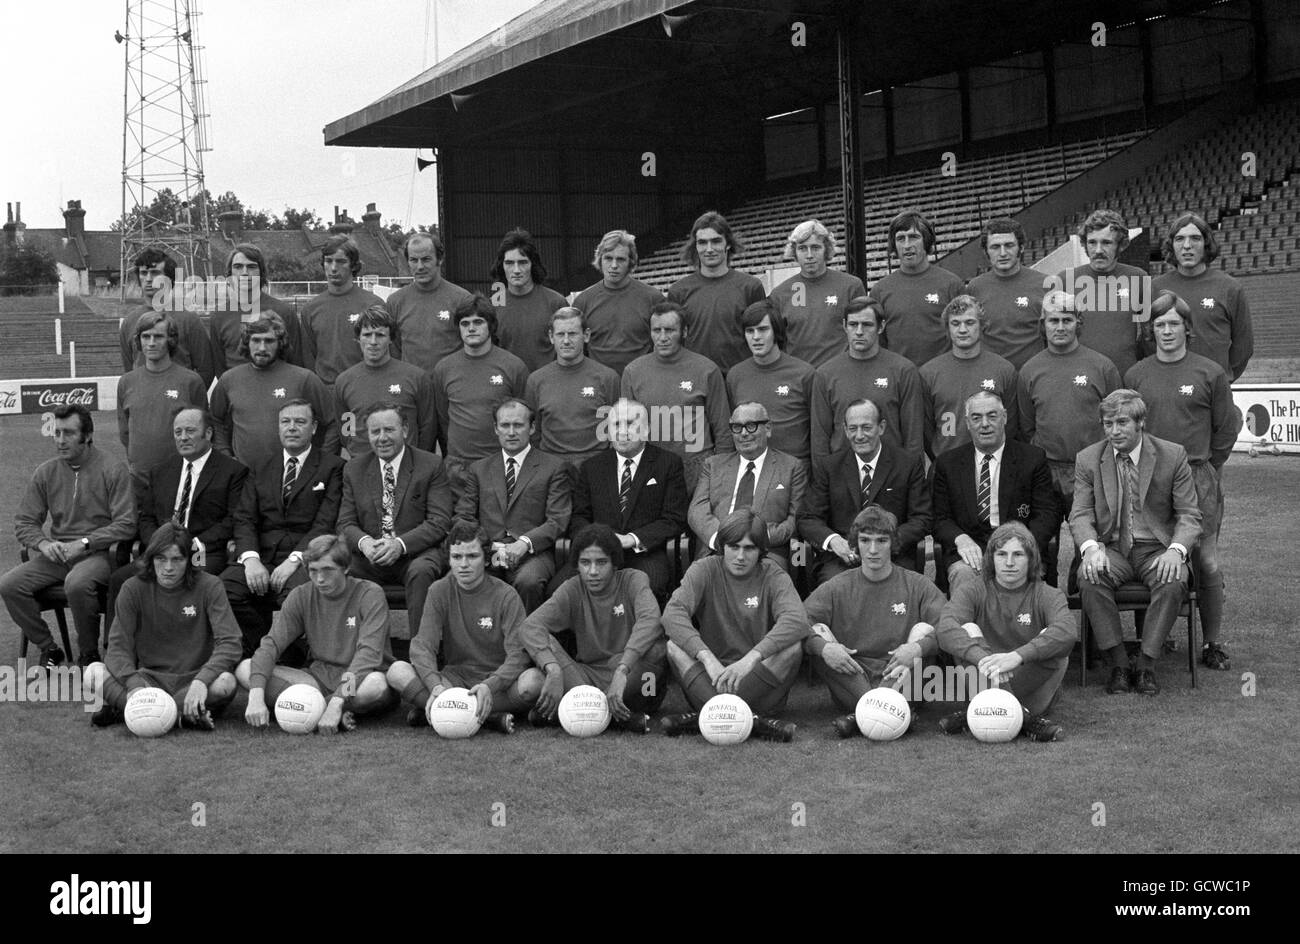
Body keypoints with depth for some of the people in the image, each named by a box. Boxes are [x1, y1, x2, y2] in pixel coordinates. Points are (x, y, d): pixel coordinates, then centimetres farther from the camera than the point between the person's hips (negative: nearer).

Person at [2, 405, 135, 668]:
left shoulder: (113, 470, -3)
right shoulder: (45, 472, 11)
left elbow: (126, 524, -10)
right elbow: (23, 522, 13)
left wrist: (84, 543, -17)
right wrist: (43, 543, -9)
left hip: (99, 553, -5)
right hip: (56, 554, 5)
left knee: (77, 584, -37)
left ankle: (89, 654, -12)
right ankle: (48, 649, -1)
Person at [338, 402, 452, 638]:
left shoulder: (431, 465, 1)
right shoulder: (354, 469, 12)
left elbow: (439, 521, -6)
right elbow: (345, 523, 8)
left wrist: (400, 544, -21)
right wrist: (363, 542, -16)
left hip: (416, 552, -2)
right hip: (369, 556, 3)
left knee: (421, 571, -37)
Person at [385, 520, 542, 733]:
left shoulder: (506, 595, -4)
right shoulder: (440, 592, 3)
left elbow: (518, 654, -15)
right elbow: (422, 646, -8)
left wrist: (490, 686, -35)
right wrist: (435, 685, -29)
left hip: (497, 678, -2)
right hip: (454, 678, 2)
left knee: (533, 680, -35)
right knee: (397, 671, -24)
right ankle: (491, 717, -30)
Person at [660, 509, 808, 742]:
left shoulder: (773, 576, -1)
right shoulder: (705, 570, 0)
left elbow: (797, 621, -22)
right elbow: (673, 612, -18)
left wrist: (751, 658, -36)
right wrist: (708, 658, -33)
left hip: (760, 681, 0)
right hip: (710, 679, 1)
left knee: (792, 646, -26)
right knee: (674, 645, -24)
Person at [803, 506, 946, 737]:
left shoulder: (917, 585, 4)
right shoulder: (837, 588, 6)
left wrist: (917, 648, -26)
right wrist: (823, 647, -27)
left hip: (900, 681, -1)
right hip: (852, 681, 1)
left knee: (922, 629, -21)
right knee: (820, 633, -21)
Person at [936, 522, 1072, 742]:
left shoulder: (1047, 596, -1)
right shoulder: (972, 591, 1)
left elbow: (1067, 633, -24)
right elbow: (946, 629, -20)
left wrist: (1017, 656, -39)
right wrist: (982, 658, -39)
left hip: (1035, 690, 0)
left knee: (1054, 645, -24)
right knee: (968, 631, -22)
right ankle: (1023, 717, -37)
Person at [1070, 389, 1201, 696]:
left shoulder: (1173, 456, -1)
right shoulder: (1088, 459, 3)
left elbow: (1189, 515, -2)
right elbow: (1081, 514, -1)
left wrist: (1176, 550, -23)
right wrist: (1091, 548, -24)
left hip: (1157, 549, -1)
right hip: (1111, 549, 1)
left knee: (1174, 582, -33)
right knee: (1089, 578, -32)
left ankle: (1146, 666, -21)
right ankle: (1118, 665, -21)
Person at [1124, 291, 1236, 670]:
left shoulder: (1210, 373, 1)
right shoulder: (1136, 375, 7)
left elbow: (1227, 428, 7)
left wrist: (1204, 469, 7)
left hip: (1199, 477, -2)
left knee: (1205, 561, -2)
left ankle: (1212, 642, 8)